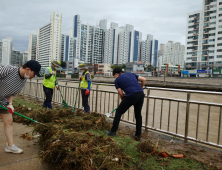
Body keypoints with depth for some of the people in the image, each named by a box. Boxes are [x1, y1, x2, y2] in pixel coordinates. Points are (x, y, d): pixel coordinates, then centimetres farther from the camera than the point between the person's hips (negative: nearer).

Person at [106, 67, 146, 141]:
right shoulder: (130, 74, 25)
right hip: (141, 94, 5)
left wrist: (124, 101, 25)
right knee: (138, 114, 20)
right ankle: (138, 135, 23)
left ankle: (113, 131, 22)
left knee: (119, 112, 13)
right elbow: (143, 80, 18)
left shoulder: (117, 80, 12)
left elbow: (121, 94, 7)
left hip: (131, 96, -5)